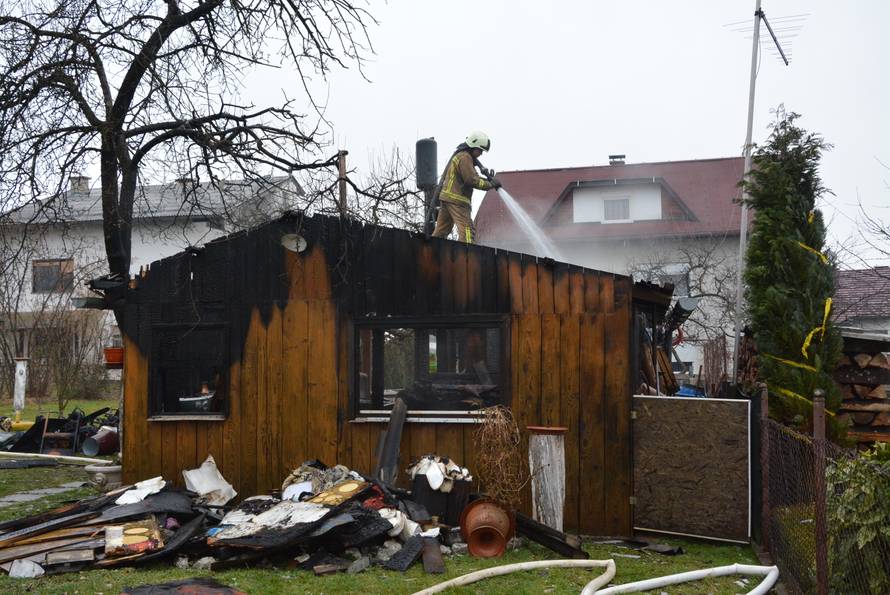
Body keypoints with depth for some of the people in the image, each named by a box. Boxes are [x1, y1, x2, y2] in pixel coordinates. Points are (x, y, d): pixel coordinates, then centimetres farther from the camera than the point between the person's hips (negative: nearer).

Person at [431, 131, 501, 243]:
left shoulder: (460, 155, 24)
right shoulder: (465, 157, -10)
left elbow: (474, 176, 24)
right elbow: (472, 180, -16)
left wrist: (489, 180, 9)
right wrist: (490, 184, -10)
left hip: (446, 197, 10)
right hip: (457, 200, -10)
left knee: (441, 230, 12)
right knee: (468, 229, -15)